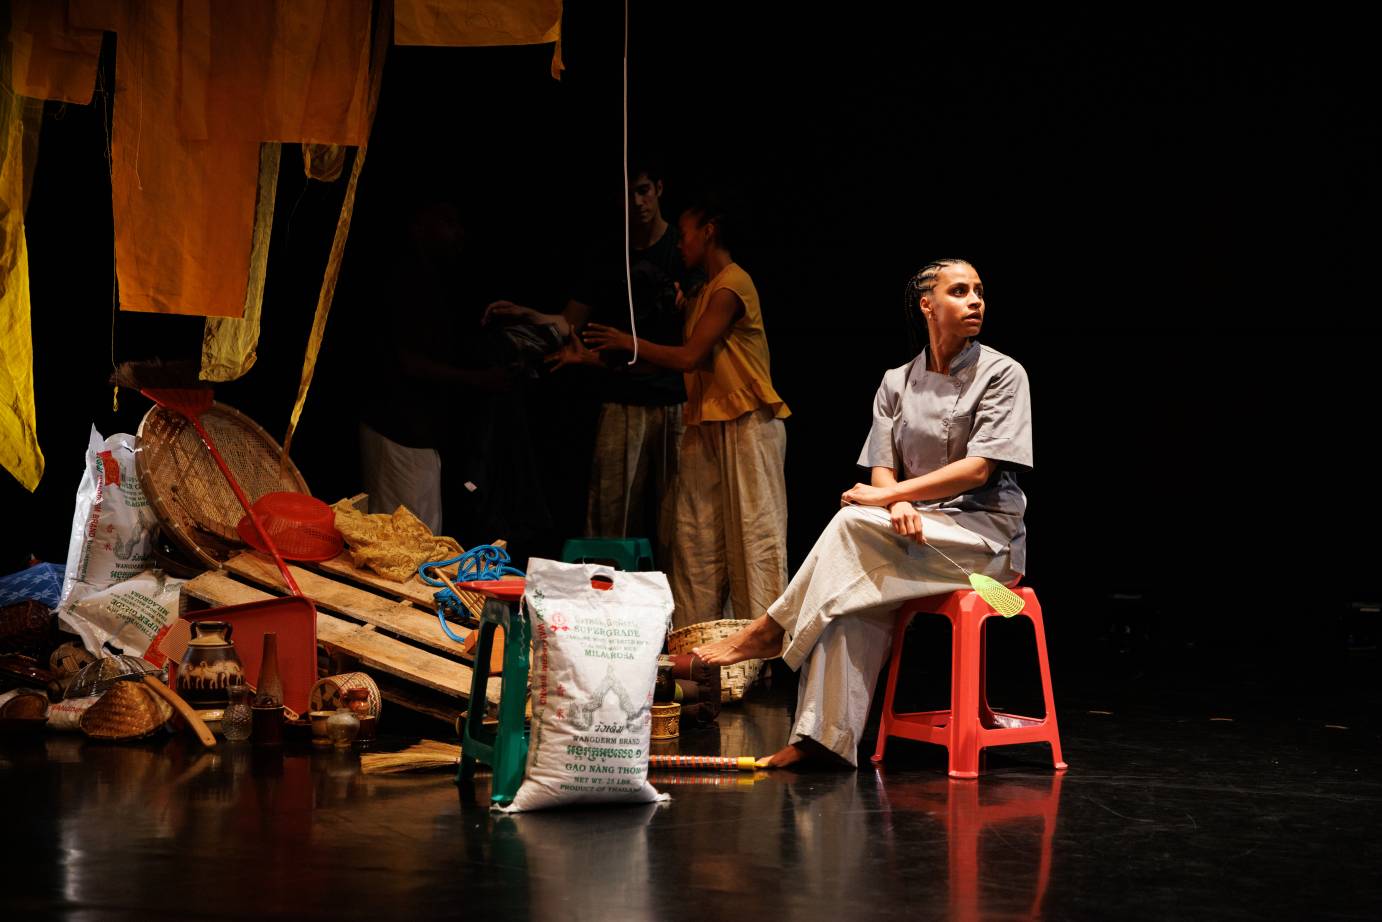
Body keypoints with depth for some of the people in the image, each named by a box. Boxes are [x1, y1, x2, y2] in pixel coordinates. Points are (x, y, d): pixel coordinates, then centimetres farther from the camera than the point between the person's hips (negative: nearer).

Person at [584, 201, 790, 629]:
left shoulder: (731, 284, -8)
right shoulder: (702, 295, 22)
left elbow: (689, 357, -13)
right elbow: (689, 361, 19)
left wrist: (628, 343, 0)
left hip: (746, 423, -9)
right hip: (706, 425, 9)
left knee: (752, 537, -9)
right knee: (696, 537, 4)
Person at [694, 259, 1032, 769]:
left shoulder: (1002, 375, -3)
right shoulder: (897, 383, 11)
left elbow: (978, 469, -13)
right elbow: (883, 466, 6)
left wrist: (886, 495, -16)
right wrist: (899, 504, -19)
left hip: (986, 532, -4)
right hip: (918, 529, 4)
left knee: (852, 523, -28)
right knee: (855, 596, -28)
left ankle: (770, 632, -16)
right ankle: (824, 736, -31)